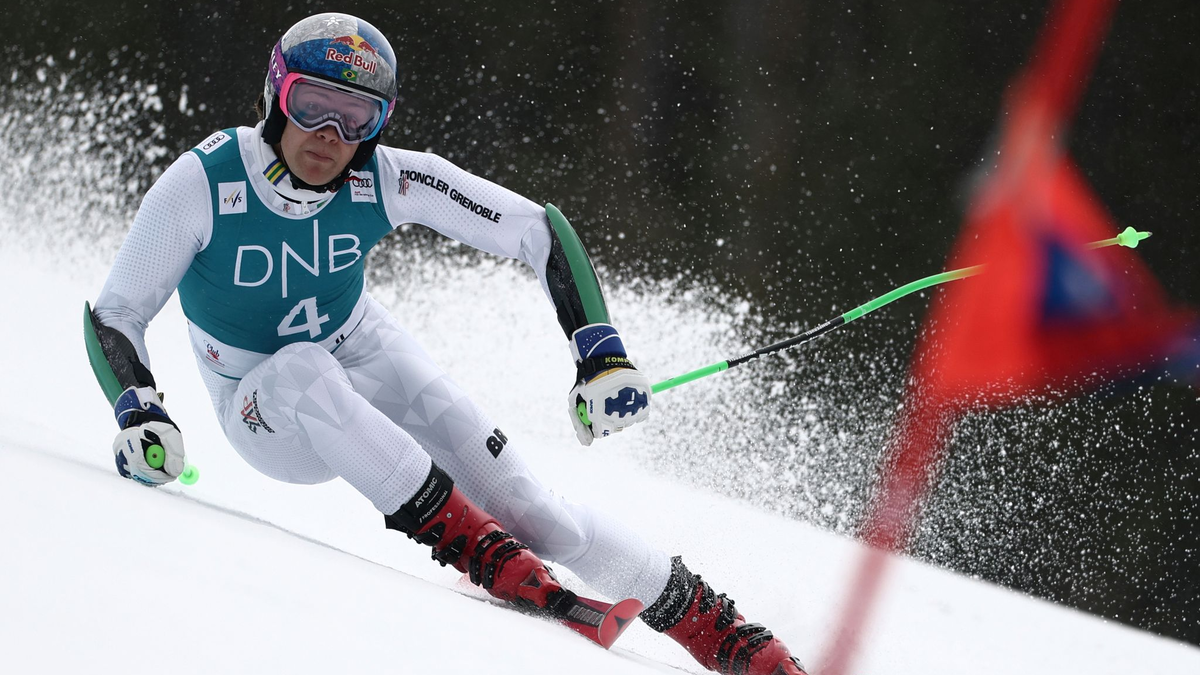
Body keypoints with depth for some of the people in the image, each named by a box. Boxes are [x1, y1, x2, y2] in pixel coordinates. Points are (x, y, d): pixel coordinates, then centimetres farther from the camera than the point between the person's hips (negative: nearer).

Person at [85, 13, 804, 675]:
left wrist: (602, 351, -25)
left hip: (366, 360, 2)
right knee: (303, 373, -39)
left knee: (530, 510, -14)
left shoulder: (387, 181, -22)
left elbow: (540, 229, -15)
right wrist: (139, 414, -38)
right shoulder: (201, 185, -27)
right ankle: (474, 546, -33)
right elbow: (113, 317, -20)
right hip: (264, 408, -2)